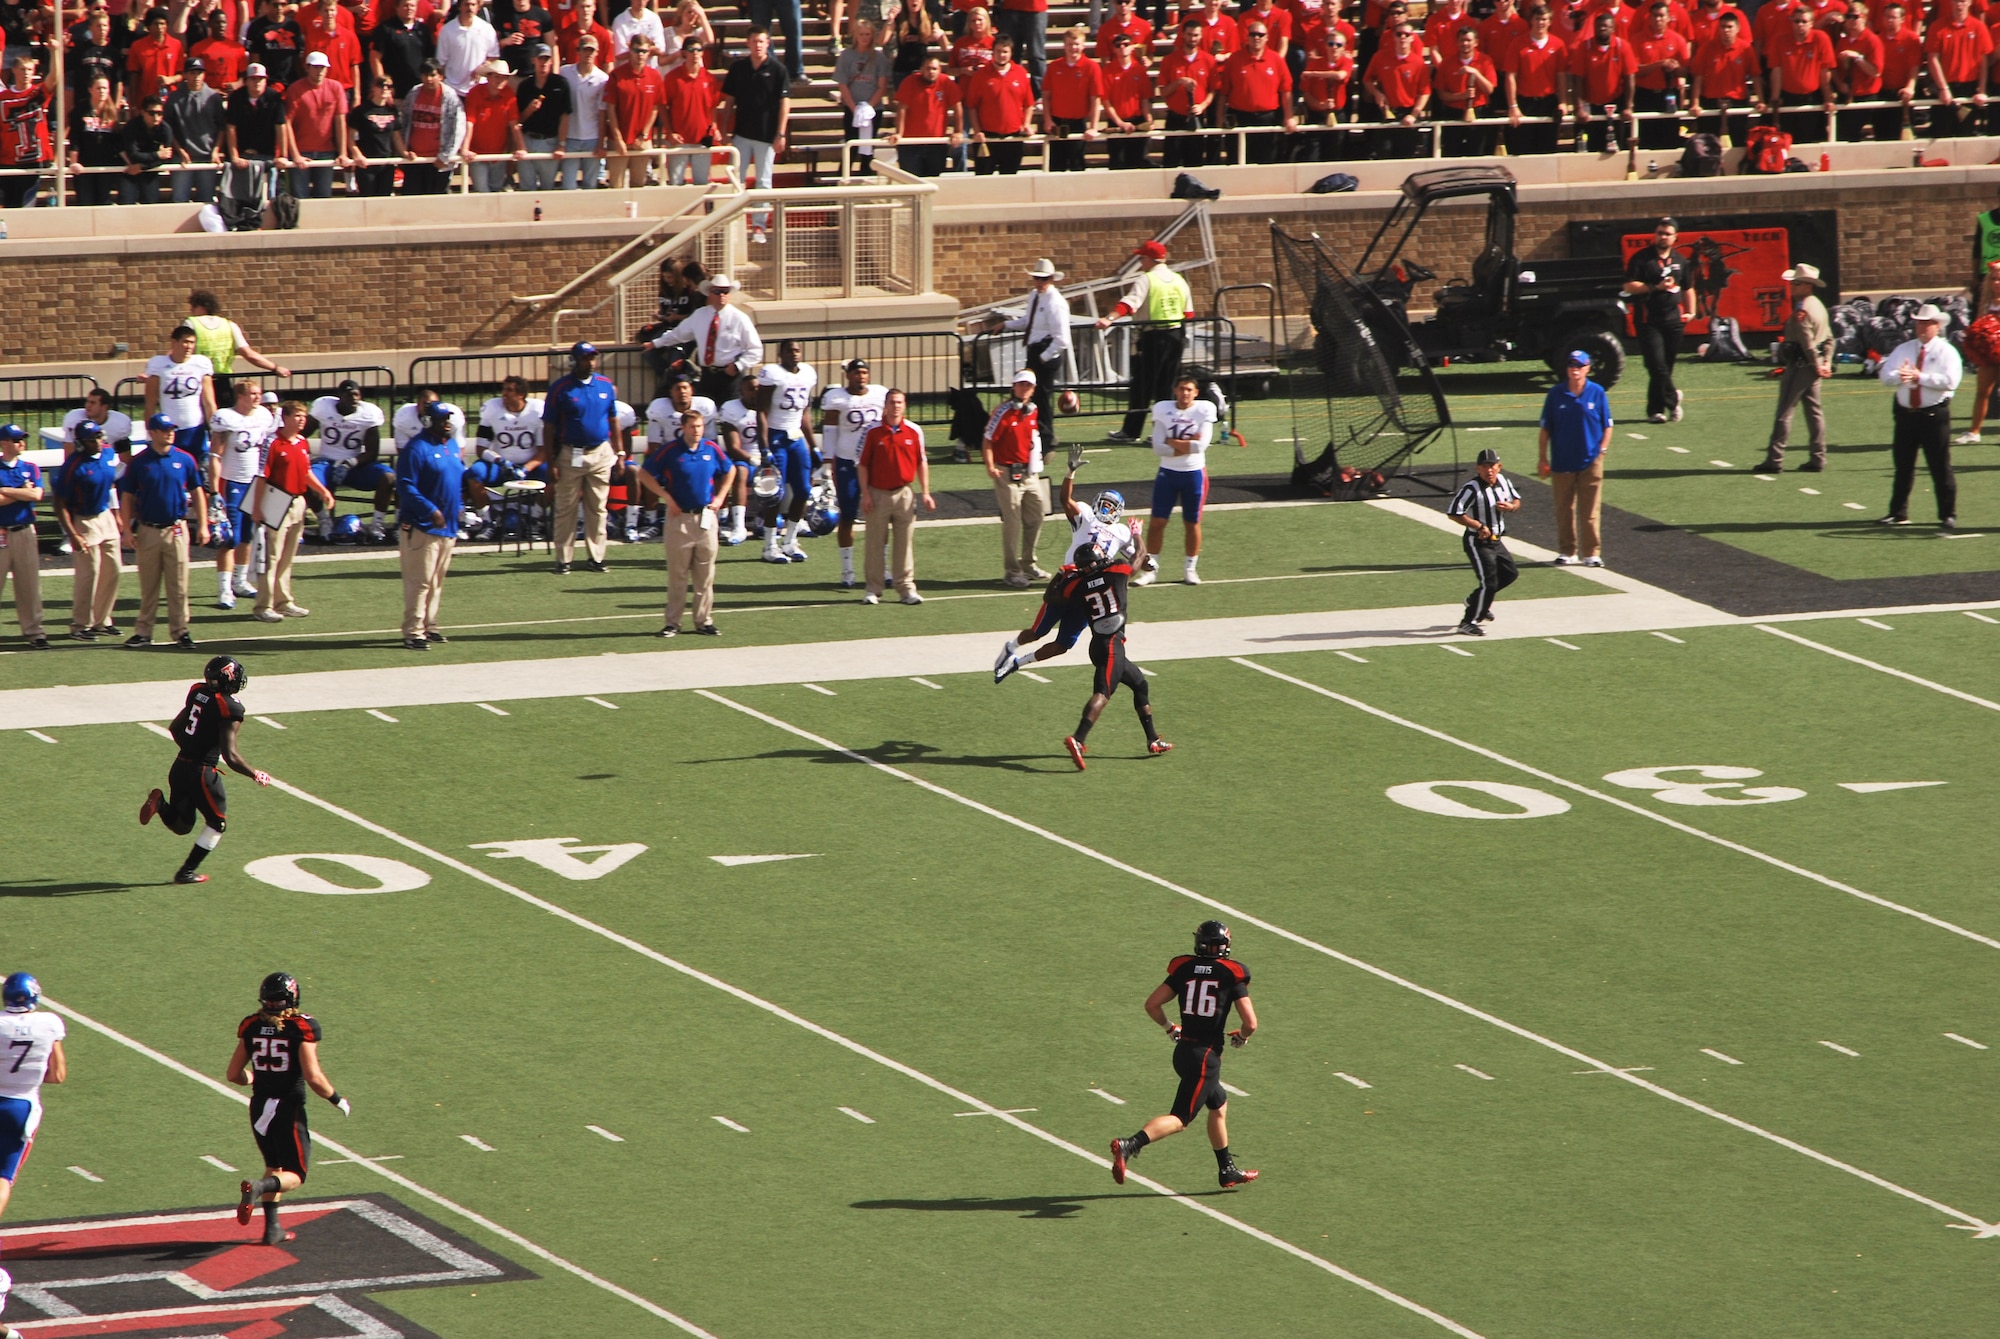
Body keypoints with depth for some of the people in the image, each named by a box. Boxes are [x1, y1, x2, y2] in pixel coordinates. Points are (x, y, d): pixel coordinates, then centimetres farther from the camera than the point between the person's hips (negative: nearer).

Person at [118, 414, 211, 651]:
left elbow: (197, 493, 7)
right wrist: (127, 530, -6)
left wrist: (202, 525, 2)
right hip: (147, 531, 0)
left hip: (176, 530, 0)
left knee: (178, 585, 2)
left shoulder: (184, 460, 2)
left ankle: (180, 631, 8)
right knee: (148, 586, 5)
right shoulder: (138, 462, -1)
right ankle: (143, 631, 10)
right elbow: (127, 498, 2)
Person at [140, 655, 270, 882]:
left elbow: (175, 728, 16)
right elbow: (230, 757, -18)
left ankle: (160, 804, -8)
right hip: (201, 773, -7)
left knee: (181, 825, 21)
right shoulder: (229, 709, -17)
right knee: (217, 824, 16)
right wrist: (256, 775, -4)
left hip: (179, 767, 7)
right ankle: (187, 872, 16)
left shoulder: (198, 693, 4)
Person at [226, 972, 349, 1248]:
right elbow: (313, 1077, -19)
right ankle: (257, 1187, -24)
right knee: (295, 1176, 6)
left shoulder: (251, 1027, -1)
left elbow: (234, 1075, 4)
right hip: (289, 1109, -5)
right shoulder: (302, 1028, -14)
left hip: (260, 1108, 5)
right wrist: (338, 1100, -3)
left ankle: (272, 1228, 19)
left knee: (274, 1166, 25)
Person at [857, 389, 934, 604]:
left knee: (905, 544, 3)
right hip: (878, 494, -1)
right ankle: (873, 590, 10)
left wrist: (925, 493, 3)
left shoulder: (914, 431, 3)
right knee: (874, 544, 3)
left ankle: (906, 588, 10)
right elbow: (864, 464, 1)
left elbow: (921, 463, 8)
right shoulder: (874, 432, -1)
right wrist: (865, 494, -5)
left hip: (904, 494, 1)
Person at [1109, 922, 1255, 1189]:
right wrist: (1241, 1036, 14)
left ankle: (1227, 1170, 32)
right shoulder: (1231, 974, -7)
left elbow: (1152, 1004, 2)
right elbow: (1250, 1023, -9)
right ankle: (1129, 1146, -27)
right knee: (1180, 1119, -6)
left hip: (1183, 1049, 6)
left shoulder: (1184, 969, 4)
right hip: (1206, 1054, -6)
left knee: (1219, 1105, 25)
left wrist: (1170, 1028, 19)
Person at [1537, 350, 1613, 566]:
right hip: (1562, 463, 1)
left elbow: (1607, 426, 7)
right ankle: (1567, 552, 18)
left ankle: (1591, 553, 5)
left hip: (1590, 462, -1)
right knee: (1564, 510, 7)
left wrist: (1601, 451, -5)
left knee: (1590, 511, -1)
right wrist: (1542, 458, 2)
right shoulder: (1556, 394, 1)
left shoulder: (1597, 393, 0)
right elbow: (1545, 428, 5)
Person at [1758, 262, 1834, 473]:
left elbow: (1807, 343, -20)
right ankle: (1818, 459, 13)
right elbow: (1828, 338, 14)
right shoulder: (1818, 306, 12)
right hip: (1813, 368, 9)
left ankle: (1774, 460, -7)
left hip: (1799, 366, -9)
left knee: (1784, 412, -6)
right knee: (1814, 411, 12)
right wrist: (1826, 362, 6)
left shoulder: (1801, 311, -17)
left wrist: (1816, 366, -12)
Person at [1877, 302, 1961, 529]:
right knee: (1903, 466, 11)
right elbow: (1885, 374, 3)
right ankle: (1898, 513, 21)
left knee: (1940, 467, -4)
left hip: (1934, 414, -5)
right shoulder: (1903, 349, 11)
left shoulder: (1946, 352, -3)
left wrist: (1920, 377, -22)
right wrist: (1899, 376, -19)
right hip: (1906, 414, 5)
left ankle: (1948, 516, 3)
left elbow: (1950, 381, -17)